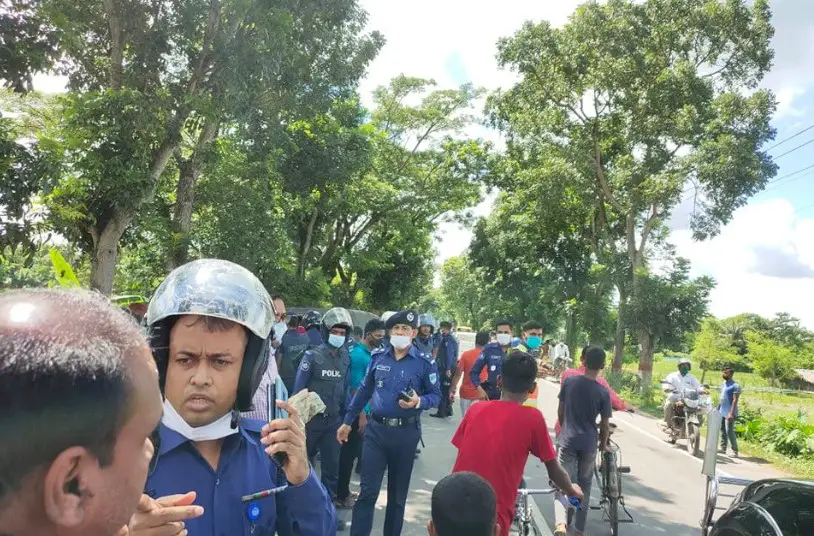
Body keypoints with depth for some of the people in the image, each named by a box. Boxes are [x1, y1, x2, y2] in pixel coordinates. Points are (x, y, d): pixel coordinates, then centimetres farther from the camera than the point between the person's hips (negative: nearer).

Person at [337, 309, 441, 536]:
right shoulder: (377, 357, 1)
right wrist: (348, 421, 13)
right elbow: (364, 390, 10)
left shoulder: (425, 363, -7)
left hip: (406, 433, -1)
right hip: (376, 429, 1)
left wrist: (419, 402, -22)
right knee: (367, 491, -2)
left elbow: (436, 396, -1)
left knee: (398, 492, 15)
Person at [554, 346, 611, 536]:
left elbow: (560, 411, 4)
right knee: (584, 486, 16)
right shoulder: (603, 392, -9)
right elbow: (605, 424, -3)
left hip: (567, 440, 0)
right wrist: (603, 443, 15)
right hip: (589, 444, 0)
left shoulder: (569, 382, -5)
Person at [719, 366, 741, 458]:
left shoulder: (735, 386, -14)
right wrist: (718, 408, 19)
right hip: (722, 412, 9)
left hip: (729, 413, -9)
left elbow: (735, 400, -18)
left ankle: (735, 451, -3)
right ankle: (723, 448, 20)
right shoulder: (724, 384, 13)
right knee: (722, 430, 12)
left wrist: (731, 413, -23)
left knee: (729, 431, -9)